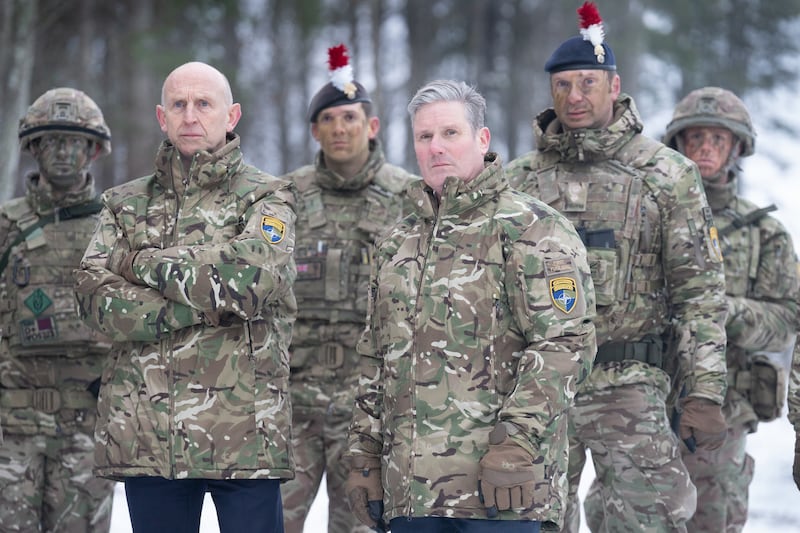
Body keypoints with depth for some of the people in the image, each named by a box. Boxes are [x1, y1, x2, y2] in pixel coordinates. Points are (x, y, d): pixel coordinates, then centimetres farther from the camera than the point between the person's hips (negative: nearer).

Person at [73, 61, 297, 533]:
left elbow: (250, 273, -15)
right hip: (146, 435, 3)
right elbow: (95, 298, -2)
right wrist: (201, 309, -13)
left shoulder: (267, 198, 7)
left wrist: (144, 262, -5)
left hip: (244, 435, -3)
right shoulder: (126, 205, 15)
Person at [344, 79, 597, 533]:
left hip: (500, 481, -7)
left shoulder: (532, 230, -3)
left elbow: (565, 343, -11)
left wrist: (517, 441, -18)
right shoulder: (398, 245, 20)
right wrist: (364, 458, 18)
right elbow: (376, 361, 24)